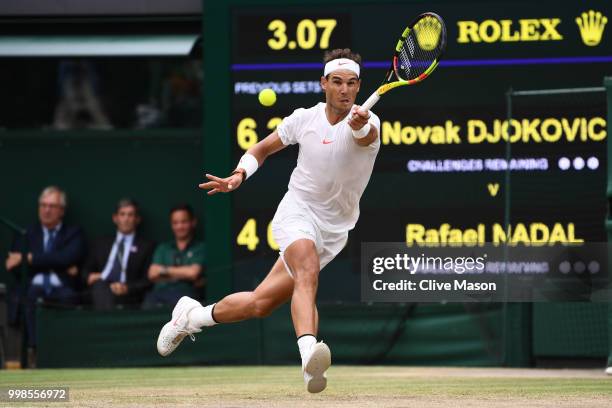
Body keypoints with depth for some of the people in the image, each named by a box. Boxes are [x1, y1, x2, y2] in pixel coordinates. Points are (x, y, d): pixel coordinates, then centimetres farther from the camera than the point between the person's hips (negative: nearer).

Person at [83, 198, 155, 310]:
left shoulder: (146, 246, 17)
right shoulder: (101, 244, 28)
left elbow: (148, 280, 6)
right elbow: (86, 270, 25)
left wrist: (127, 288, -13)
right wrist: (90, 276, 0)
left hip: (128, 297, -3)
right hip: (99, 290, 3)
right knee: (99, 284, -36)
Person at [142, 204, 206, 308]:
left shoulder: (200, 248, 13)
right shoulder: (163, 248, 26)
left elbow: (193, 272, -4)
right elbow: (152, 274, 11)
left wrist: (165, 270, 9)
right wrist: (183, 274, 3)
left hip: (185, 293, -2)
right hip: (159, 292, 2)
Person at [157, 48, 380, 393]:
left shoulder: (367, 122, -12)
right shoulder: (303, 119, -3)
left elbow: (365, 137, -38)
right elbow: (262, 149, 13)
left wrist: (360, 126, -62)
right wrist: (238, 176, -6)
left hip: (334, 232, 1)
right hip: (298, 213, -1)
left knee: (260, 304, 4)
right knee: (308, 271, -34)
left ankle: (192, 316, 30)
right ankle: (309, 353, -56)